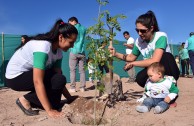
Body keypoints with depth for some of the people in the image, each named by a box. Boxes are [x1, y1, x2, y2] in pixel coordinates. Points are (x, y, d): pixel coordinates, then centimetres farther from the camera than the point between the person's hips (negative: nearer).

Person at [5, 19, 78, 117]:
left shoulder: (58, 51, -4)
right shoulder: (43, 46, -30)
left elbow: (58, 74, -5)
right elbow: (37, 82, -34)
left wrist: (70, 99, -12)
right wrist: (49, 110, -33)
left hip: (28, 74, 8)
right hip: (15, 76, -8)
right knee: (58, 80, -24)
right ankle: (25, 100, -10)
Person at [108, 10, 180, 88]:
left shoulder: (161, 37, -23)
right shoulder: (138, 41, -6)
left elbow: (155, 61, -35)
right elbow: (131, 57, 11)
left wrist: (133, 64, -24)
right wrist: (116, 54, -7)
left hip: (168, 72, -3)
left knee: (166, 56, -33)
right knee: (140, 78, -27)